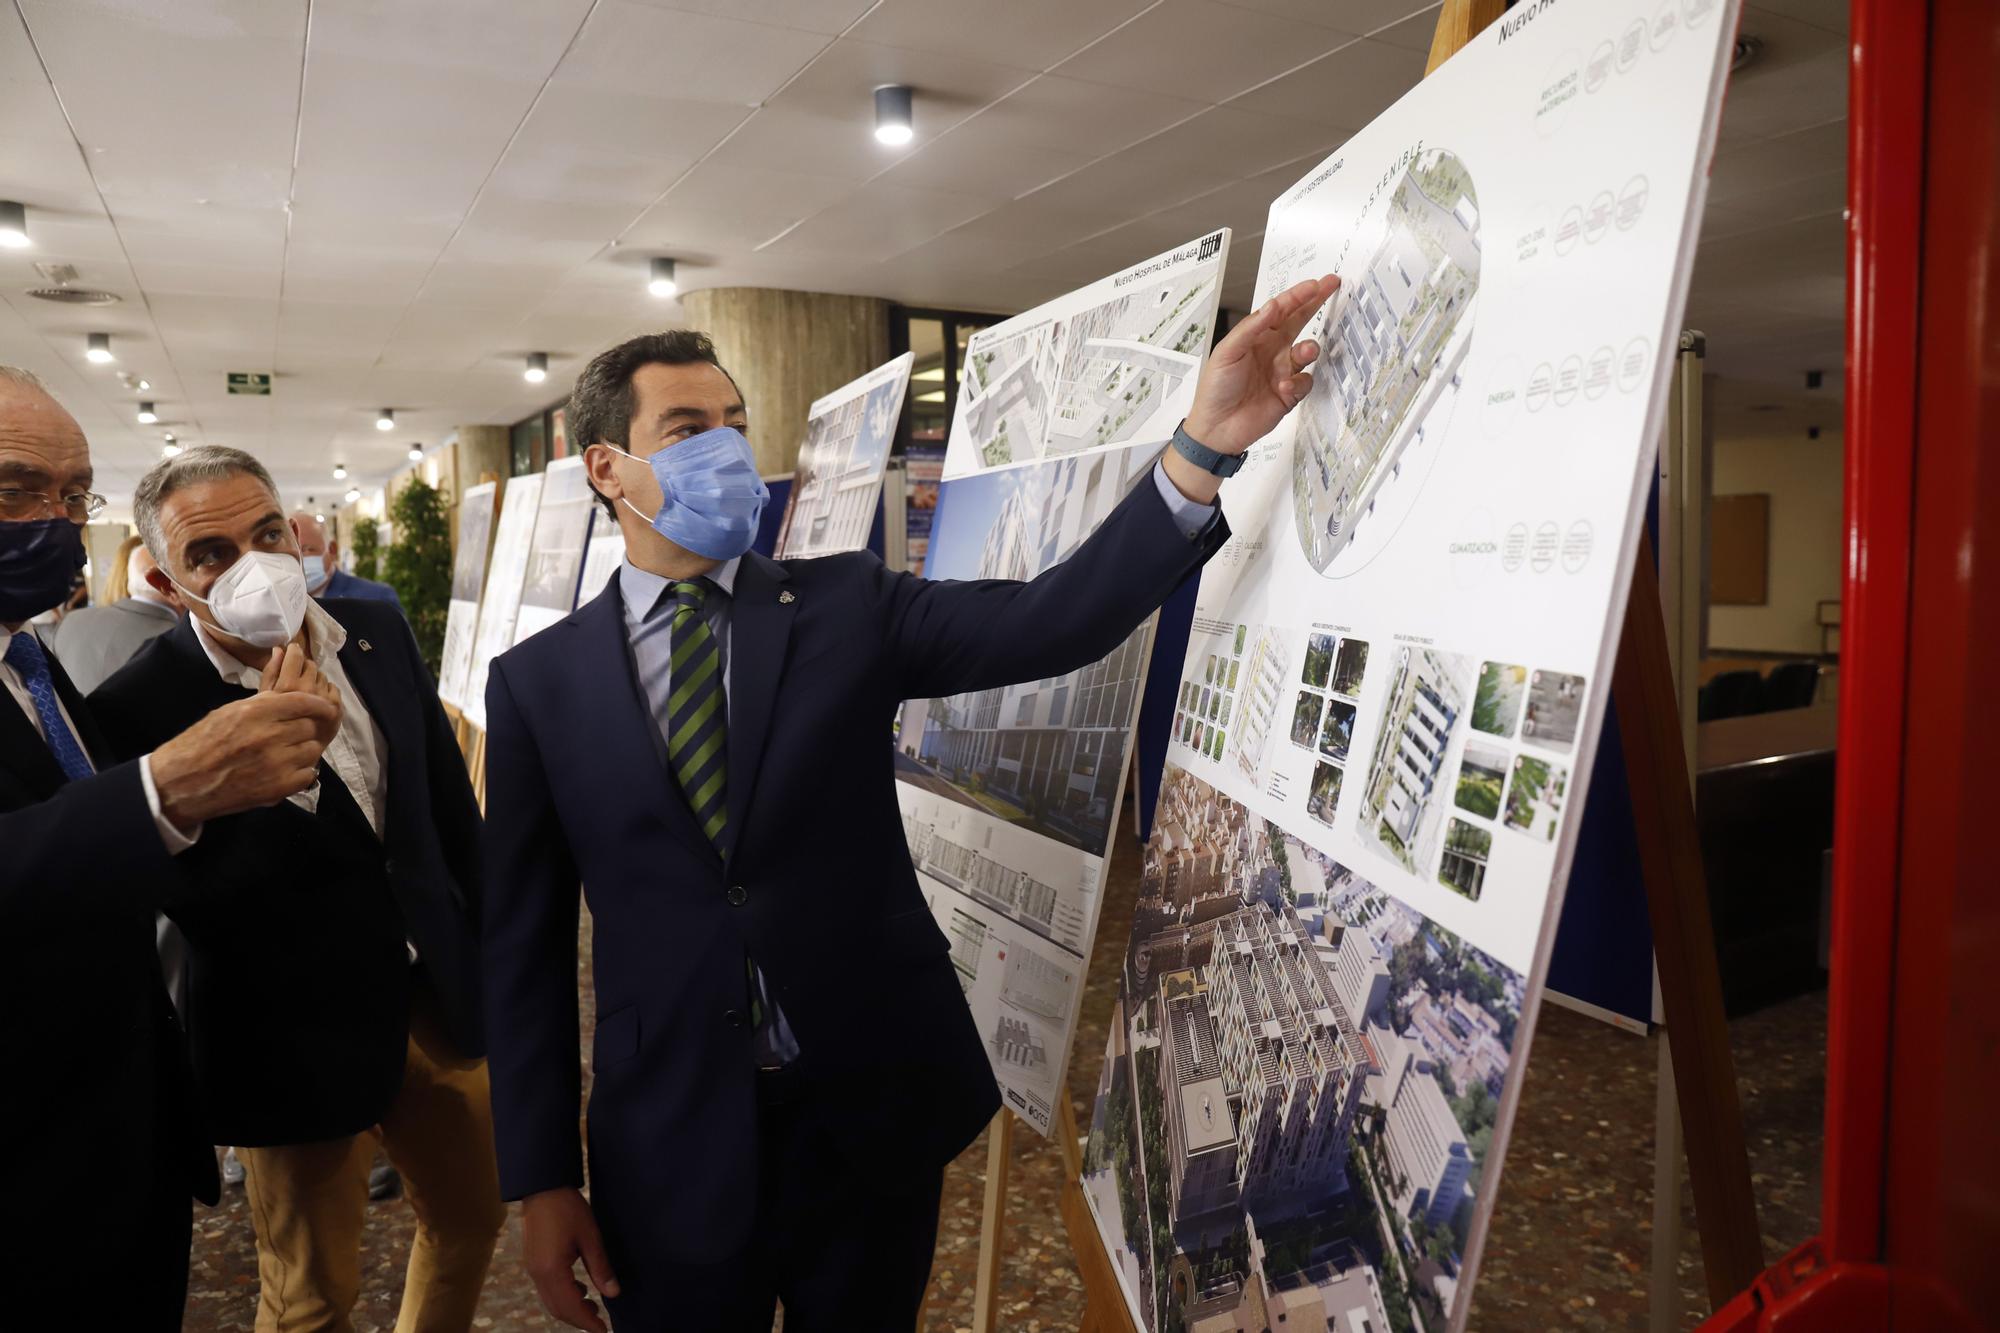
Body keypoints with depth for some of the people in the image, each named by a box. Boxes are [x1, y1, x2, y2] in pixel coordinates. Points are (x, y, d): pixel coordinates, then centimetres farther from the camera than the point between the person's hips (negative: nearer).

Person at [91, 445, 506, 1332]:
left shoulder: (377, 633, -1)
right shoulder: (139, 708, -18)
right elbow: (209, 915, -20)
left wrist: (489, 952, 13)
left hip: (439, 994, 5)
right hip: (300, 1040, -5)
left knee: (473, 1216, 22)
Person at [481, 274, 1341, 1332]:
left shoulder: (847, 607, -1)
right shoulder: (537, 682, -1)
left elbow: (1050, 621, -16)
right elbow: (523, 941, 0)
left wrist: (1206, 446, -28)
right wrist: (539, 1180, -1)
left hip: (873, 1120, 1)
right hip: (669, 1150, 0)